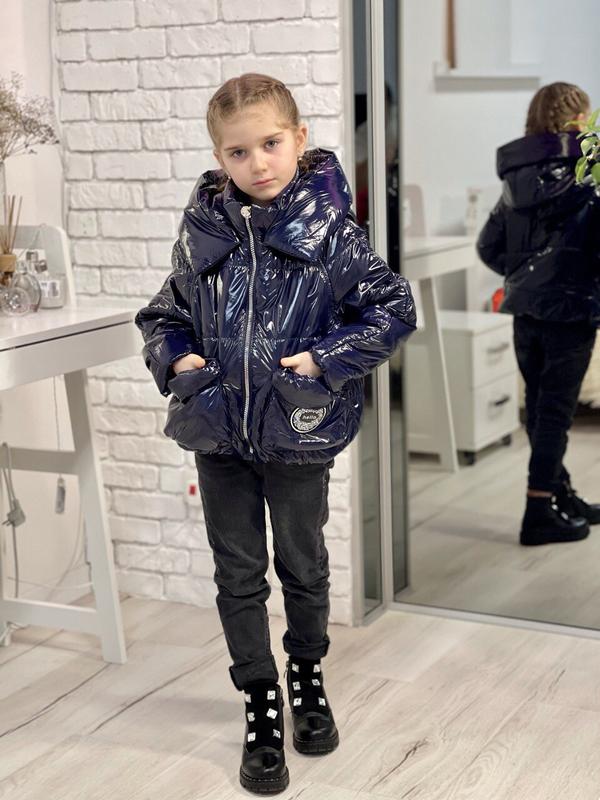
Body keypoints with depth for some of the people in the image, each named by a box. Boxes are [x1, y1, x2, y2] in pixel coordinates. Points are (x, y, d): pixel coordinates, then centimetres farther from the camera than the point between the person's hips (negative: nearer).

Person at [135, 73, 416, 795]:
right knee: (238, 575, 11)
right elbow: (165, 314, 11)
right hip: (218, 434, 2)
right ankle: (261, 703, 27)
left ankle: (307, 676, 41)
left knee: (303, 565, 16)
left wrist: (325, 360, -15)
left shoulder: (331, 232, -9)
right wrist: (175, 358, -8)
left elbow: (393, 309, -7)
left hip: (299, 434, -2)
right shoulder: (203, 230, -1)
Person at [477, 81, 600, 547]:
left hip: (526, 311, 6)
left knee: (540, 405, 15)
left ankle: (562, 496, 29)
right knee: (556, 409, 1)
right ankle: (540, 512, 3)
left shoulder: (518, 176, 7)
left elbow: (488, 246, 7)